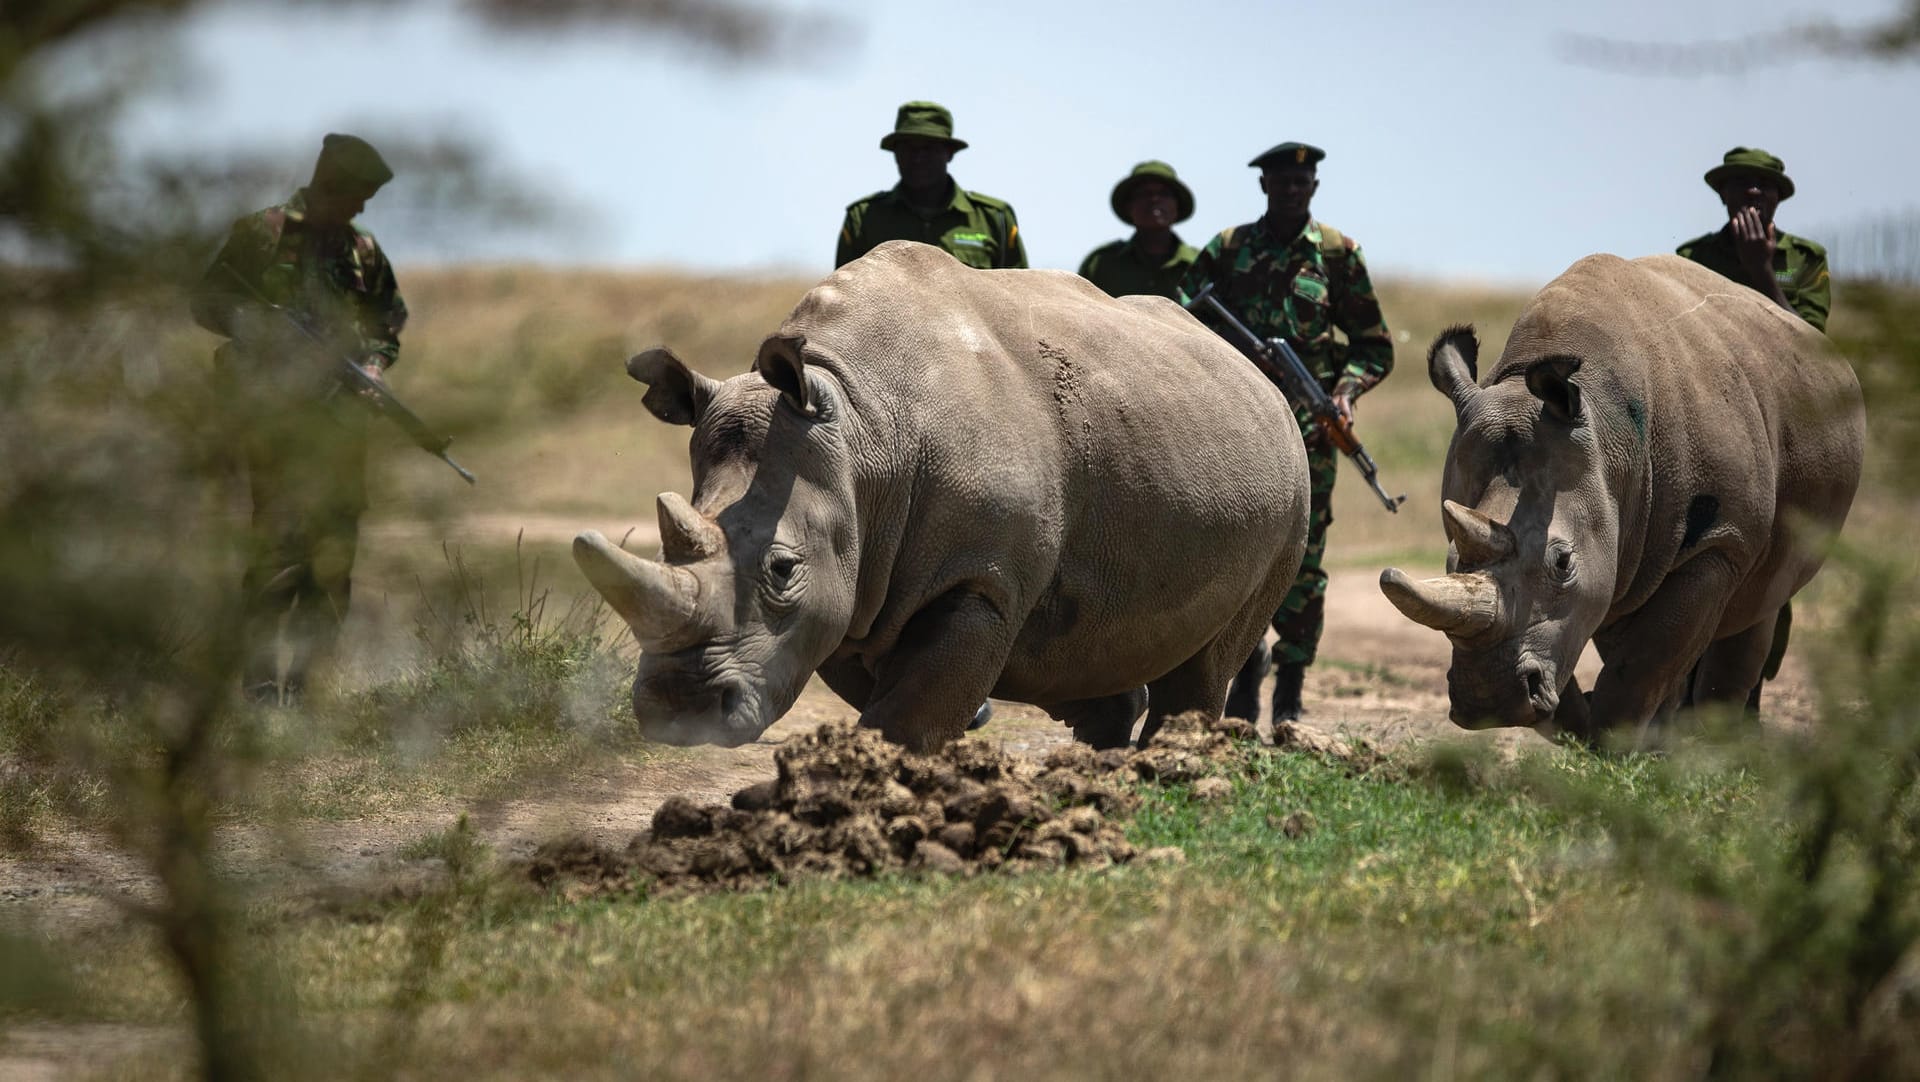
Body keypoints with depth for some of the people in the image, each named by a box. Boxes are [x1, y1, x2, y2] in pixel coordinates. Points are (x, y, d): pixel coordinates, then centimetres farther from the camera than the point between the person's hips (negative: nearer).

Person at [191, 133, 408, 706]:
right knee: (279, 539, -14)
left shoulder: (363, 251, 14)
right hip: (276, 409, -6)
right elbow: (209, 303, -2)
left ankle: (306, 674, 10)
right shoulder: (263, 235, -1)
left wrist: (372, 364, 3)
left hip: (340, 416, 6)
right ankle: (260, 677, -13)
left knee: (335, 551, 4)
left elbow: (389, 322, 23)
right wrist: (269, 331, -16)